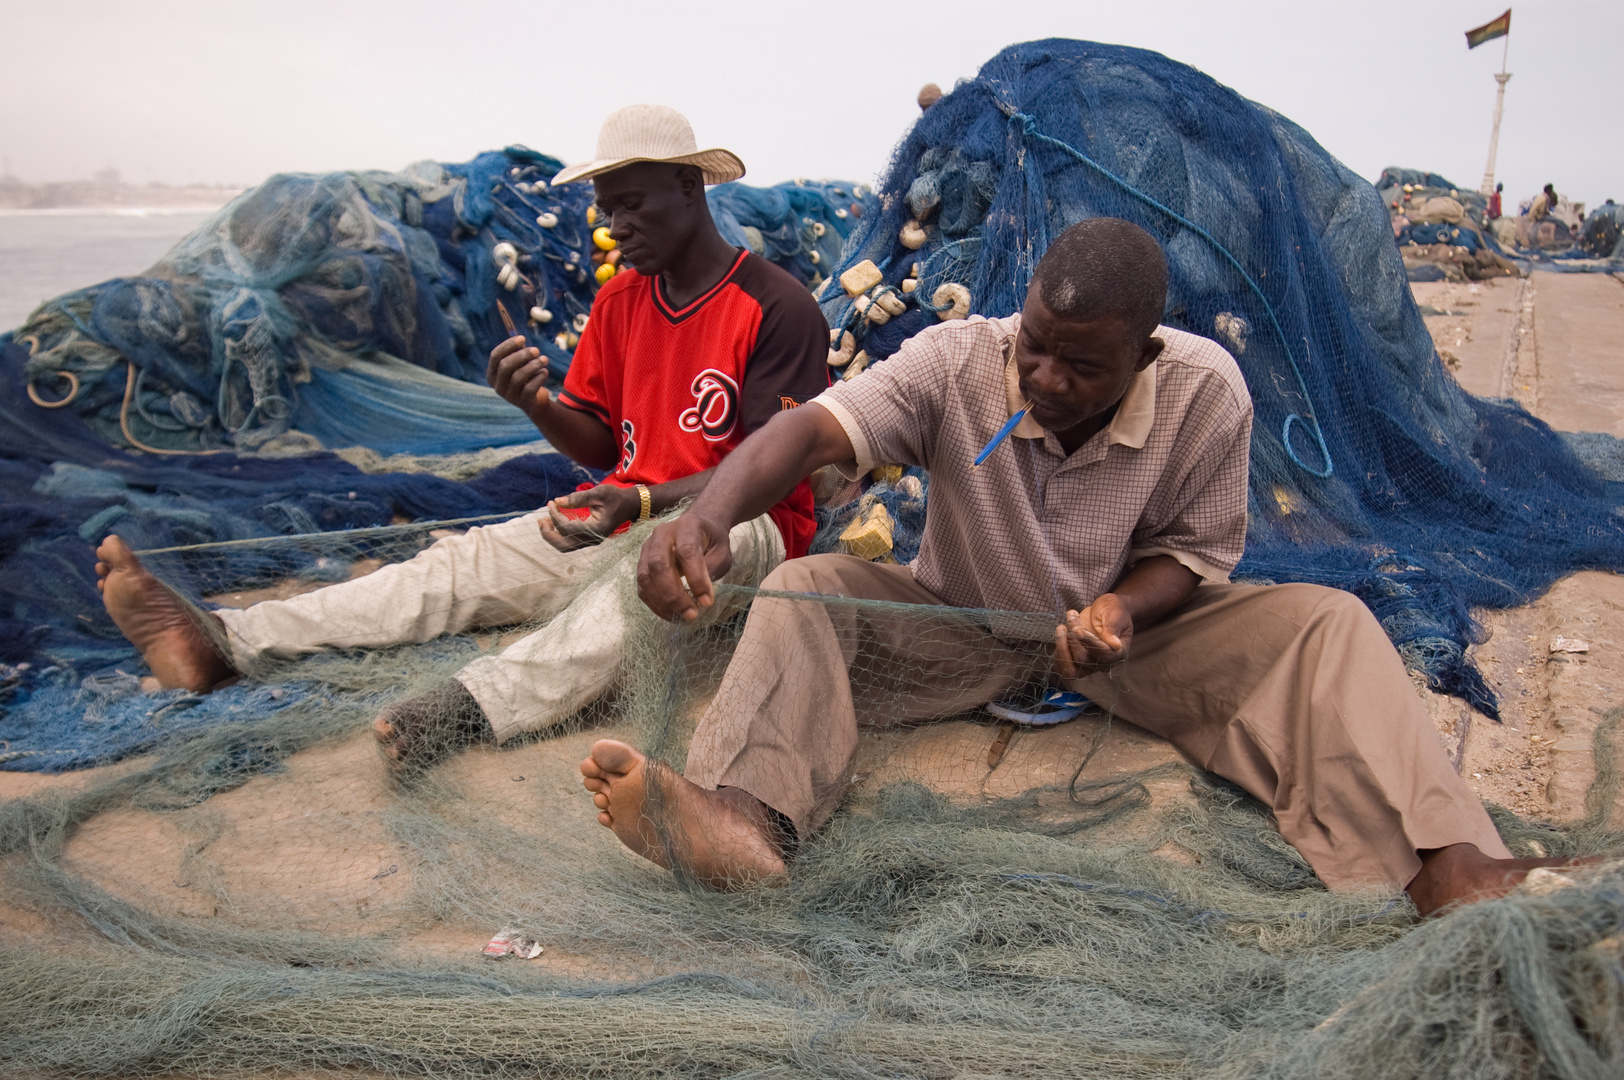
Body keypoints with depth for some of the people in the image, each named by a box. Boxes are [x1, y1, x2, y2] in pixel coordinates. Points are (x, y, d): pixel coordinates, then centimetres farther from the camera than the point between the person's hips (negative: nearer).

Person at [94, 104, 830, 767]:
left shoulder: (777, 308, -11)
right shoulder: (619, 301, 10)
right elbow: (601, 448, 11)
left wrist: (643, 502, -30)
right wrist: (535, 404, -12)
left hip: (741, 527, -6)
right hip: (623, 510, 6)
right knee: (466, 563, -12)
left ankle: (474, 705, -59)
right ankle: (223, 643, -24)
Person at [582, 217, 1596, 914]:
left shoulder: (1207, 391, -18)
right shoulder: (957, 360, -23)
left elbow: (1196, 550, -7)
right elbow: (818, 426, -37)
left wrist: (1122, 609, -30)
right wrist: (711, 515, -57)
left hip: (1126, 626, 1)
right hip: (963, 625, 0)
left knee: (1327, 624, -21)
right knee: (806, 592, -26)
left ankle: (1451, 872, -34)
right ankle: (747, 819, -49)